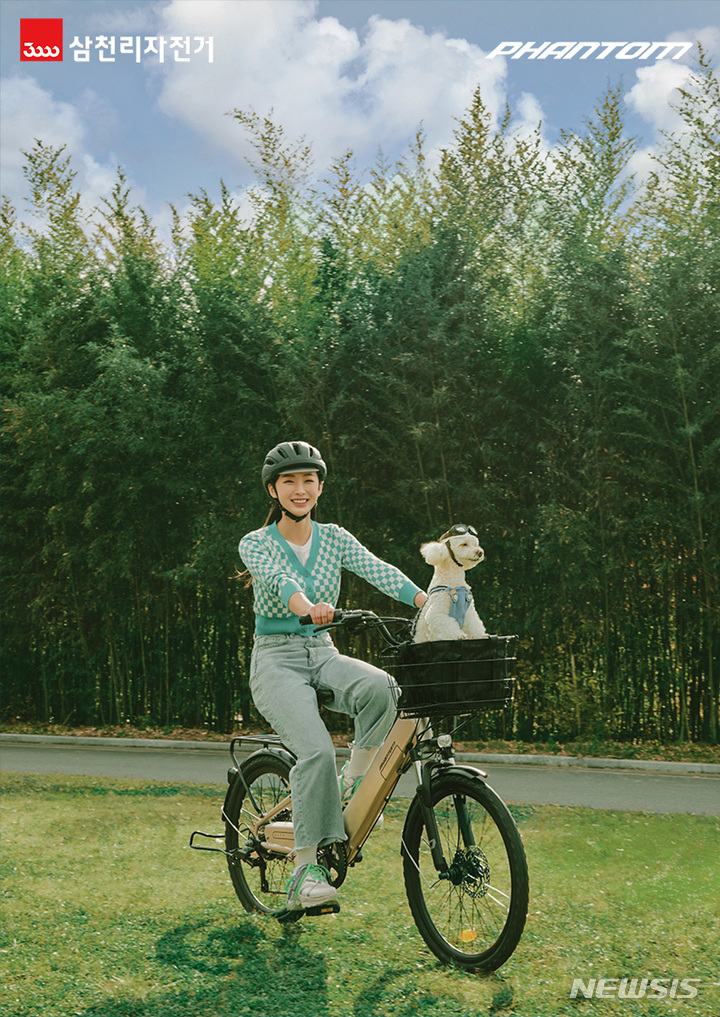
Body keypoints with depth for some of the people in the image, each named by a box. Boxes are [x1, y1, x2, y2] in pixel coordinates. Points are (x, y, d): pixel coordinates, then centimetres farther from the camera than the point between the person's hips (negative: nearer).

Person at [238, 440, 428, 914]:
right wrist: (306, 605, -49)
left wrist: (427, 600, -30)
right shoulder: (256, 543, -3)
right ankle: (307, 872, -19)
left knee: (380, 687, -31)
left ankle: (355, 784, -10)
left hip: (323, 654, 3)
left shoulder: (334, 538, 8)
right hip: (276, 660, -3)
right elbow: (277, 577, -26)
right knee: (317, 751, -27)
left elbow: (378, 570, -11)